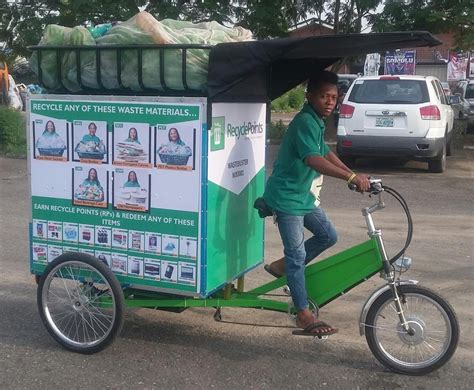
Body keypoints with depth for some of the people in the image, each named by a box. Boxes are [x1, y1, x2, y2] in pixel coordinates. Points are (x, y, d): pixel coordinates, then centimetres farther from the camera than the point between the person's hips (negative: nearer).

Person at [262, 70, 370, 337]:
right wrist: (352, 177, -39)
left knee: (328, 235, 12)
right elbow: (313, 160, -34)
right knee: (297, 252, -4)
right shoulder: (305, 122, -21)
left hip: (302, 195, 9)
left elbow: (326, 153, 17)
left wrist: (356, 177, 8)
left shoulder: (317, 122, 11)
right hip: (285, 196, -9)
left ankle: (282, 266, 24)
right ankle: (304, 315, 3)